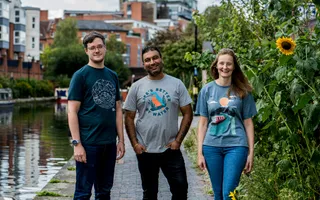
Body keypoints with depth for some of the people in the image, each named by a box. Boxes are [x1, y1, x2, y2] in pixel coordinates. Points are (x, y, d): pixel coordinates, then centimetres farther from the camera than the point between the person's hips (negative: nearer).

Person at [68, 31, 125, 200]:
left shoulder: (112, 76, 12)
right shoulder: (80, 75, -4)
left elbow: (117, 109, 14)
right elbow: (72, 112, -9)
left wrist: (121, 140, 8)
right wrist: (77, 143, -15)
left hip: (110, 143, 5)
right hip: (88, 142, -5)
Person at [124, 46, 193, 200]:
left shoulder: (176, 84, 0)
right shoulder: (137, 87, 1)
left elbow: (187, 114, 1)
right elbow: (129, 117, 3)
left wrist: (178, 140, -8)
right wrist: (134, 143, -6)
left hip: (171, 149, 0)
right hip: (145, 150, 1)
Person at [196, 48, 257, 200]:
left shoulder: (242, 91, 2)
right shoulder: (207, 90, 6)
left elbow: (248, 123, 5)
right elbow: (203, 123, 7)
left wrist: (251, 152, 1)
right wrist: (200, 152, 2)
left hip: (236, 146, -2)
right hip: (211, 146, 2)